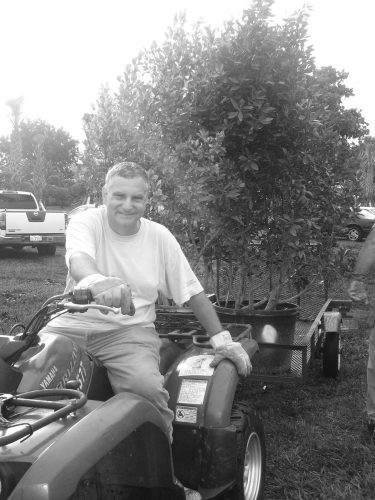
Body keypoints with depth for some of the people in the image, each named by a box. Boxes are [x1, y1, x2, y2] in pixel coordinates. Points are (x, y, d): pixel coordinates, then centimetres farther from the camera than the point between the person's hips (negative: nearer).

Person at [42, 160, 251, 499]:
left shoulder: (159, 236, 6)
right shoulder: (85, 223, -1)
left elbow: (193, 292, 10)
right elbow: (78, 258, -25)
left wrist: (222, 339, 2)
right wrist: (97, 280, -49)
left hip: (129, 332, 0)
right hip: (72, 326, 0)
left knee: (148, 389, -30)